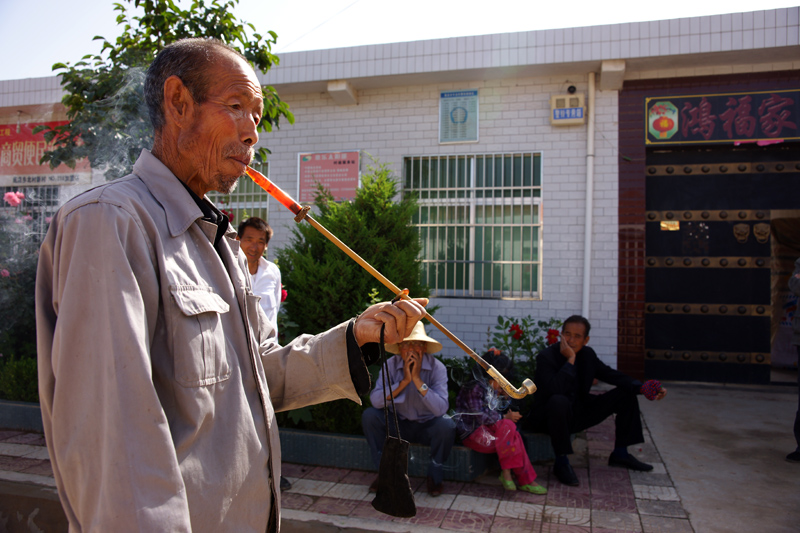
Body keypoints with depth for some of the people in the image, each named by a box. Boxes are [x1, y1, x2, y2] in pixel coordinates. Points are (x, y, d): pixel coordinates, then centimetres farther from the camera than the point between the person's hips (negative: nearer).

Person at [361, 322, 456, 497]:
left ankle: (435, 476, -4)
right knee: (369, 415, -21)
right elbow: (375, 400, -26)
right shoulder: (391, 365, -13)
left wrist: (418, 380, -37)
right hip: (400, 425, 2)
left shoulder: (437, 368, -19)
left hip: (427, 426, -2)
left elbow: (441, 408, -32)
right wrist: (404, 381, -33)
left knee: (446, 425, -32)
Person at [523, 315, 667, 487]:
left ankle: (620, 453, 14)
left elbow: (612, 375, 2)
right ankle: (561, 461, -24)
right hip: (548, 418, -7)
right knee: (559, 401, -43)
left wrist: (643, 388, -13)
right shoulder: (546, 356, -21)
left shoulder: (587, 354, 1)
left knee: (626, 393, 4)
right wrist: (570, 360, -32)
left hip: (577, 413, 7)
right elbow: (553, 390, -35)